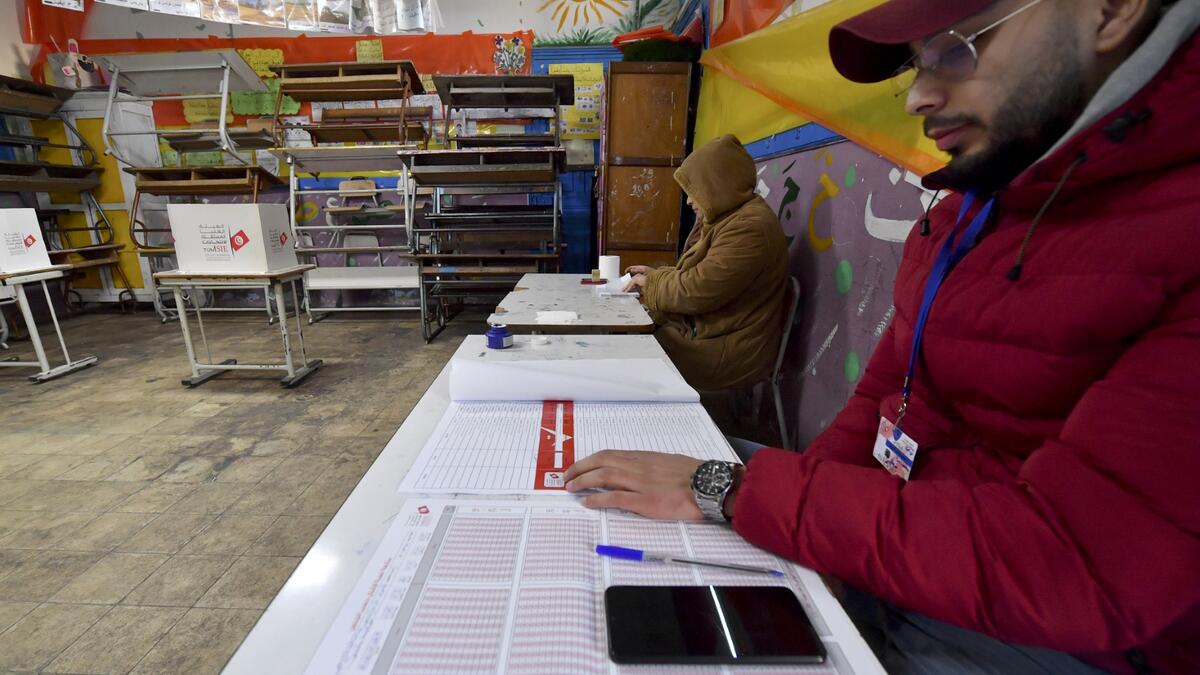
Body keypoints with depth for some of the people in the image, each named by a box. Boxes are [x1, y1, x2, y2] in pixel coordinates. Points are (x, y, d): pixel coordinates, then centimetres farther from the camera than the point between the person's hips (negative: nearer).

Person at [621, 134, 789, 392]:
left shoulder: (750, 227, -21)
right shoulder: (729, 217, 13)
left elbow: (697, 291, -24)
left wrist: (651, 283, -8)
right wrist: (656, 274, 8)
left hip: (729, 353, -10)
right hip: (702, 328, 10)